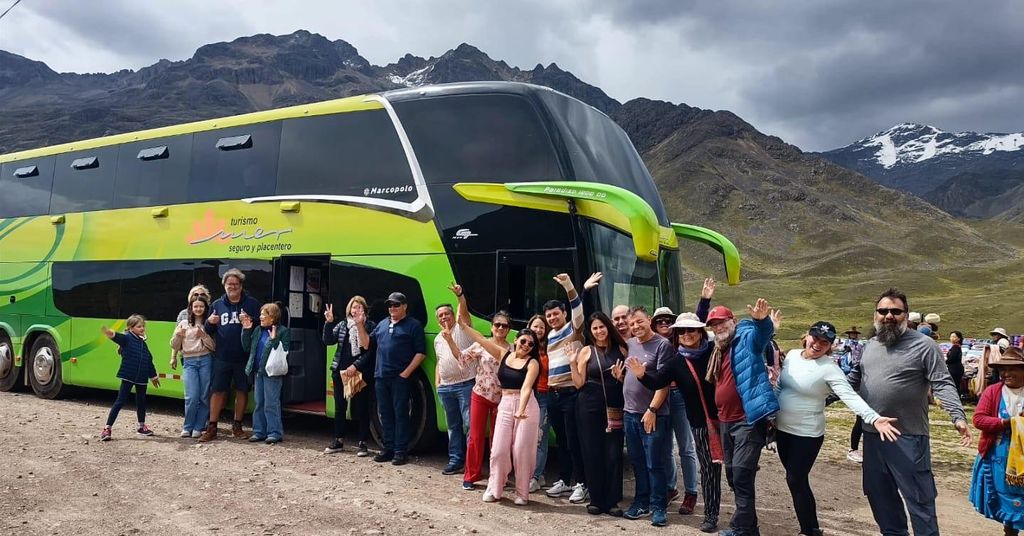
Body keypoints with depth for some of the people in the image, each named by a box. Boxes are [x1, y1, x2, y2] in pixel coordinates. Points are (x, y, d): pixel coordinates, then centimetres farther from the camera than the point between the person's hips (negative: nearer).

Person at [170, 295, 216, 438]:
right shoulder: (183, 323, 8)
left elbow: (213, 346, 1)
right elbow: (174, 346, 11)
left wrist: (203, 335, -12)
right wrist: (177, 335, -8)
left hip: (206, 360, 0)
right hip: (189, 362, 0)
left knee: (204, 396, 0)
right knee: (192, 396, -9)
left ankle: (198, 427, 10)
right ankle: (187, 427, 6)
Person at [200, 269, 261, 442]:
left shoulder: (252, 303, 2)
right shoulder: (217, 305, 10)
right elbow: (208, 331, 14)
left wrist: (250, 321, -21)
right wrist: (209, 322, -8)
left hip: (244, 357, -1)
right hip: (222, 357, 1)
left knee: (242, 390, 7)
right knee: (217, 391, 2)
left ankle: (237, 426, 20)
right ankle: (211, 428, 11)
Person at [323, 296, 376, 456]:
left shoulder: (370, 326, -2)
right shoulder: (342, 325, 12)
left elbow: (369, 349, -9)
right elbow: (328, 341, 2)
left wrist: (356, 366, -17)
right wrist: (329, 322, -8)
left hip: (361, 372, -4)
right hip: (340, 371, 4)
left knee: (361, 407, 0)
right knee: (340, 407, 11)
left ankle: (362, 443, 9)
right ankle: (338, 440, 23)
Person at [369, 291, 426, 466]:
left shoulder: (414, 325, -1)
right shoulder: (382, 324, 18)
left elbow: (421, 353, -6)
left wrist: (406, 372, -13)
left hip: (400, 378, -6)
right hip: (381, 377, 6)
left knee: (400, 413, -2)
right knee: (385, 413, 10)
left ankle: (401, 451, 3)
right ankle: (388, 448, 19)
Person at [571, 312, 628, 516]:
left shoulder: (620, 349, 5)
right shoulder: (586, 351, 3)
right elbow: (579, 383, 0)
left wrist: (621, 377, -8)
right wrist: (573, 363, -12)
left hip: (614, 408, 1)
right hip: (589, 407, -1)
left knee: (613, 454, 0)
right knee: (592, 452, 3)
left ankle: (612, 501, 9)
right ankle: (596, 500, 13)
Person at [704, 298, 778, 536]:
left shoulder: (747, 338, -7)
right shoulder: (718, 351, 16)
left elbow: (763, 333, -31)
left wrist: (762, 320, -50)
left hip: (748, 420, -9)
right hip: (727, 422, 9)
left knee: (742, 476, -10)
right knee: (733, 476, 15)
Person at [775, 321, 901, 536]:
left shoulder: (829, 368, -17)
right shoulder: (792, 355, 0)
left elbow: (850, 396, -29)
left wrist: (874, 419, -44)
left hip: (807, 434, -6)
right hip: (782, 429, 6)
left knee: (796, 480, -3)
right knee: (795, 479, 15)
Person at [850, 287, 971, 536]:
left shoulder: (924, 345, -8)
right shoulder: (870, 345, 10)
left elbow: (942, 384, -13)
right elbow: (855, 379, 19)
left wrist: (958, 417, -25)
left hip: (908, 436, -6)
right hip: (872, 434, 6)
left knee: (918, 497, 4)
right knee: (878, 493, 18)